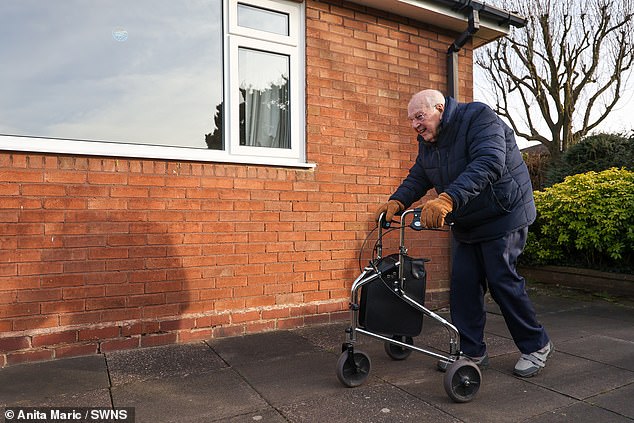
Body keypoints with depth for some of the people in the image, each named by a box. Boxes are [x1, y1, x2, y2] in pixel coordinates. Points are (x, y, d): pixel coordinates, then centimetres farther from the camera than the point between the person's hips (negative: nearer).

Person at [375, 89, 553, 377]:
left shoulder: (479, 117, -19)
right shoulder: (427, 140, 6)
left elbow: (488, 164, -34)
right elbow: (418, 177, 2)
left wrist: (448, 199, -47)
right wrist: (397, 202, -19)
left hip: (503, 216, -7)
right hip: (465, 225, 7)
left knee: (503, 283, -4)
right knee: (463, 286, 4)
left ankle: (537, 347, 18)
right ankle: (472, 353, 16)